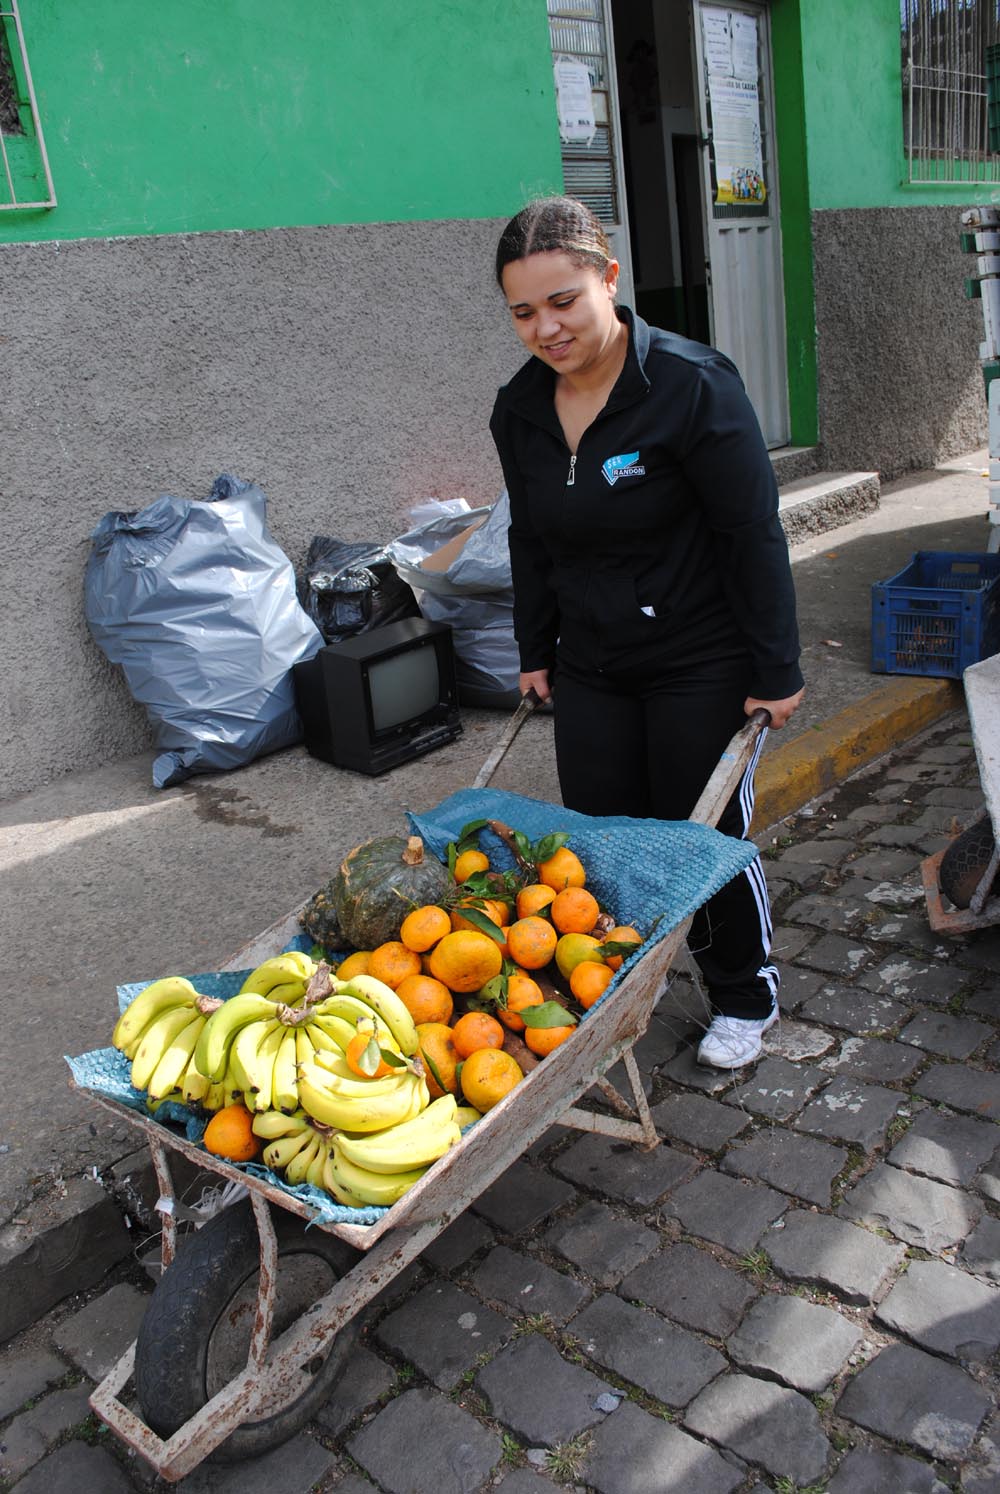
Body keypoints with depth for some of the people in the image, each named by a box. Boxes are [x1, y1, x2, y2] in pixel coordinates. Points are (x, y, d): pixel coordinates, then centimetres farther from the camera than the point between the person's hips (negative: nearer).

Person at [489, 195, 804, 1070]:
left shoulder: (691, 385, -17)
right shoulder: (520, 409, 2)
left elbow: (755, 533, -14)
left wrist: (776, 670, -12)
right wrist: (536, 653, 16)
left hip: (701, 664, -5)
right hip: (590, 669, 5)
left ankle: (745, 999, 30)